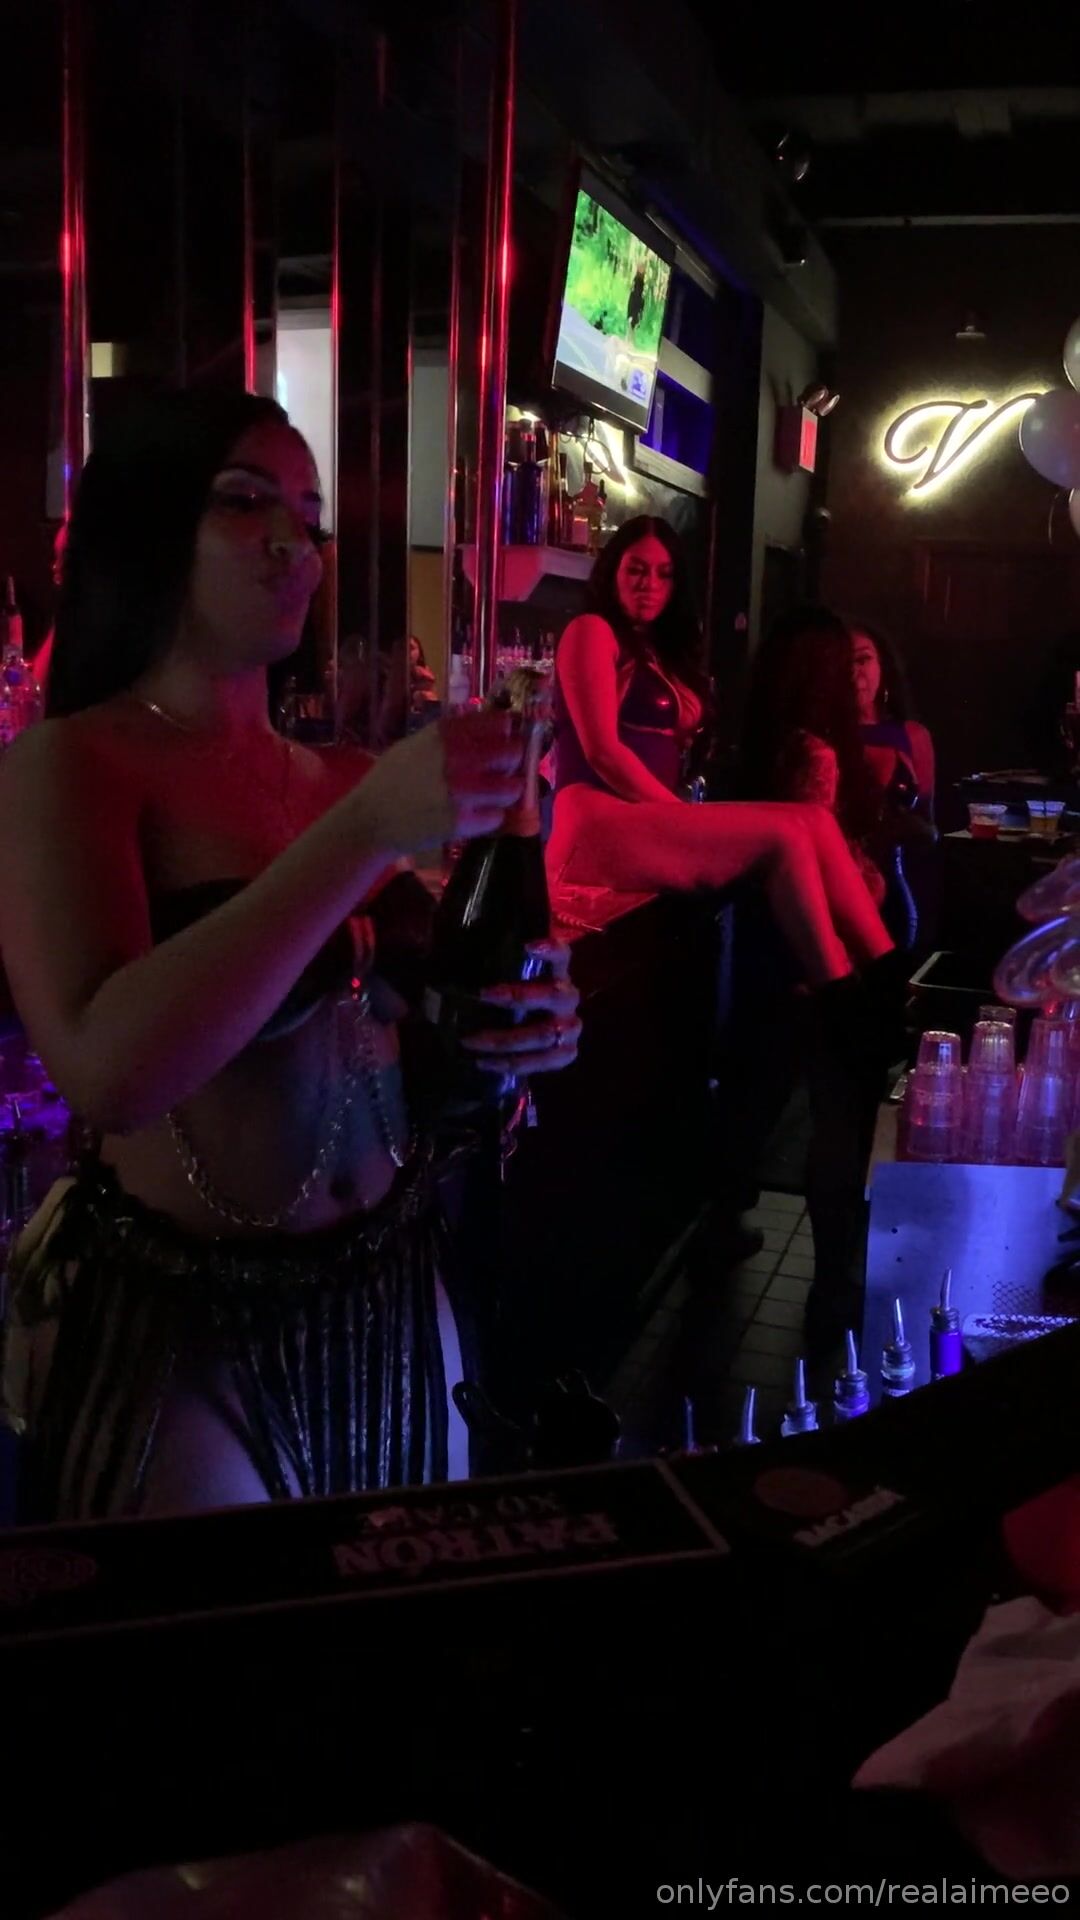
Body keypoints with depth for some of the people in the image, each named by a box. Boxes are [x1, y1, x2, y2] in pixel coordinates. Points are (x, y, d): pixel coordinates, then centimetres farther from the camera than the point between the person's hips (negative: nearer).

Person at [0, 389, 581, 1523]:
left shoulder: (339, 779, 6)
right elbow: (107, 1069, -29)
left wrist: (525, 1026, -9)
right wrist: (361, 833, -31)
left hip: (393, 1292, 6)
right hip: (181, 1322, -6)